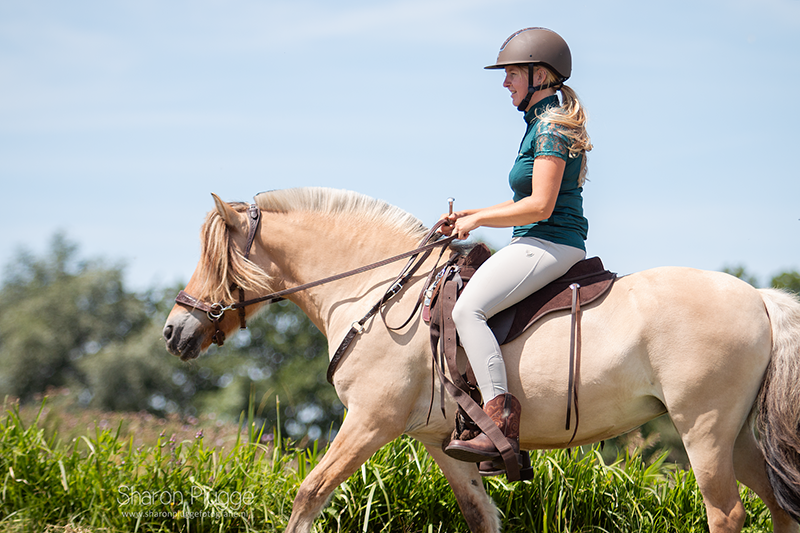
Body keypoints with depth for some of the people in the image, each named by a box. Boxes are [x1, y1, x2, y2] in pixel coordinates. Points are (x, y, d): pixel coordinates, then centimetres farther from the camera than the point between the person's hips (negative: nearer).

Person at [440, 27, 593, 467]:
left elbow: (540, 205, -20)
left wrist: (476, 220, -11)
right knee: (467, 304, 18)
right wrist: (470, 215, 14)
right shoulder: (542, 124, 20)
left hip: (548, 245, -11)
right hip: (541, 245, 11)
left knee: (467, 309, -25)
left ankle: (502, 423, -33)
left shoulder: (550, 127, -12)